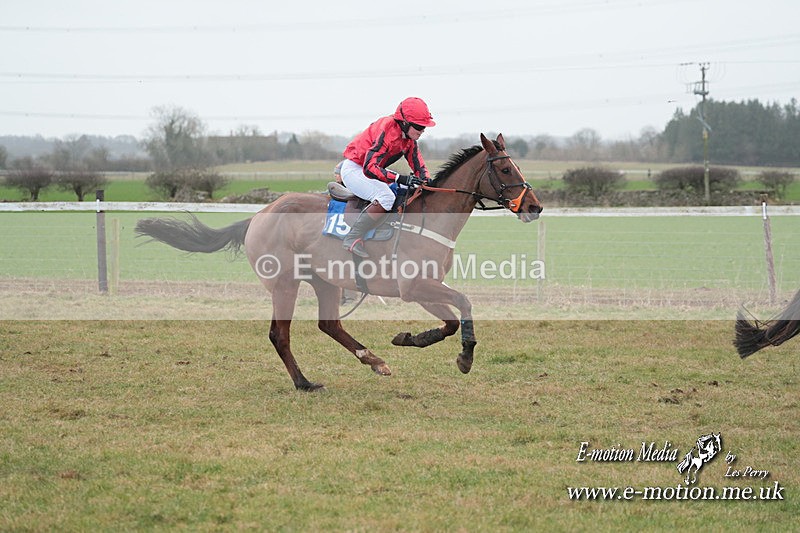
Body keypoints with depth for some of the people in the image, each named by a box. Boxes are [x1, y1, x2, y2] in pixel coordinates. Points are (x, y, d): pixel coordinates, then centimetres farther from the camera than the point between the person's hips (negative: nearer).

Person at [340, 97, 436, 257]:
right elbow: (369, 168, -36)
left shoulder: (409, 137, -1)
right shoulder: (387, 131, -29)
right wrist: (400, 179, -44)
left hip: (373, 167, 10)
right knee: (386, 197, -32)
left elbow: (418, 165, 5)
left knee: (414, 189, 9)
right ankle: (353, 238, -29)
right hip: (354, 169, -10)